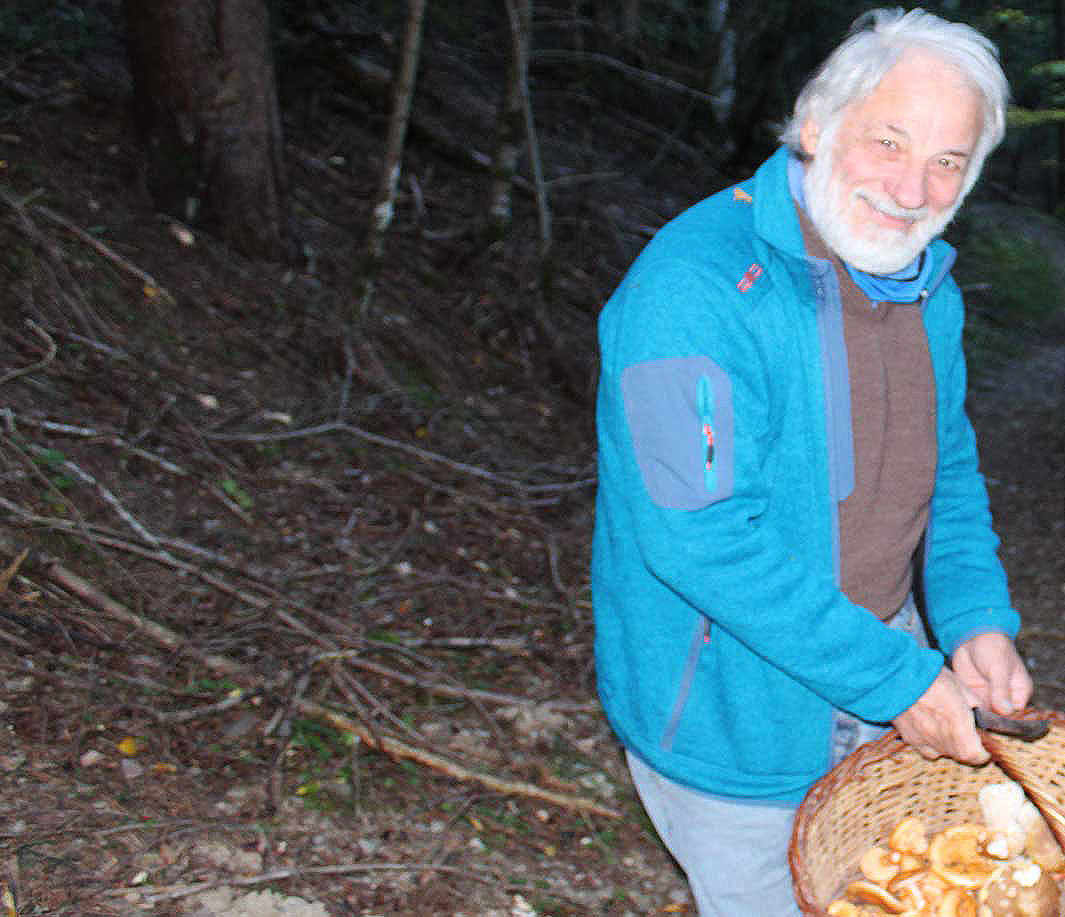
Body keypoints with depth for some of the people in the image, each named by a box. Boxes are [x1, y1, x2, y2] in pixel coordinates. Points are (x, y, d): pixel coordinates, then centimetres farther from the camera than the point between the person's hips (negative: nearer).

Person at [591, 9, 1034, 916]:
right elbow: (700, 538, -31)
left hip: (876, 684, 8)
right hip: (724, 713, -7)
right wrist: (897, 676, -27)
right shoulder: (692, 286, -27)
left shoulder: (927, 287, 0)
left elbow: (948, 470, 11)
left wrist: (977, 619, -7)